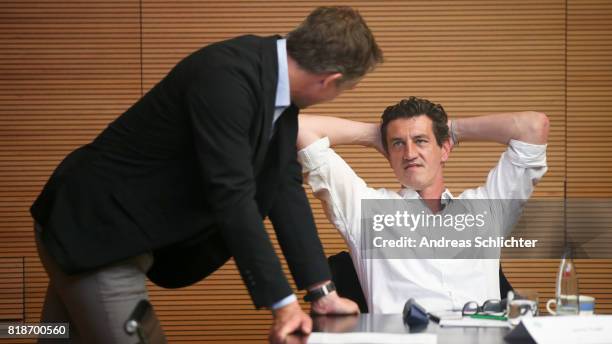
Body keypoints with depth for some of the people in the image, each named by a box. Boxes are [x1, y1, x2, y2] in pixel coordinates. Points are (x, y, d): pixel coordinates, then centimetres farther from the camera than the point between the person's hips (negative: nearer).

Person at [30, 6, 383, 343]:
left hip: (122, 227, 9)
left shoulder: (278, 80, 0)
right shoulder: (225, 77, -28)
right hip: (95, 226, -9)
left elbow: (284, 186, 2)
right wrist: (283, 303, -28)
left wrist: (322, 291, -1)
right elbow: (232, 196, -30)